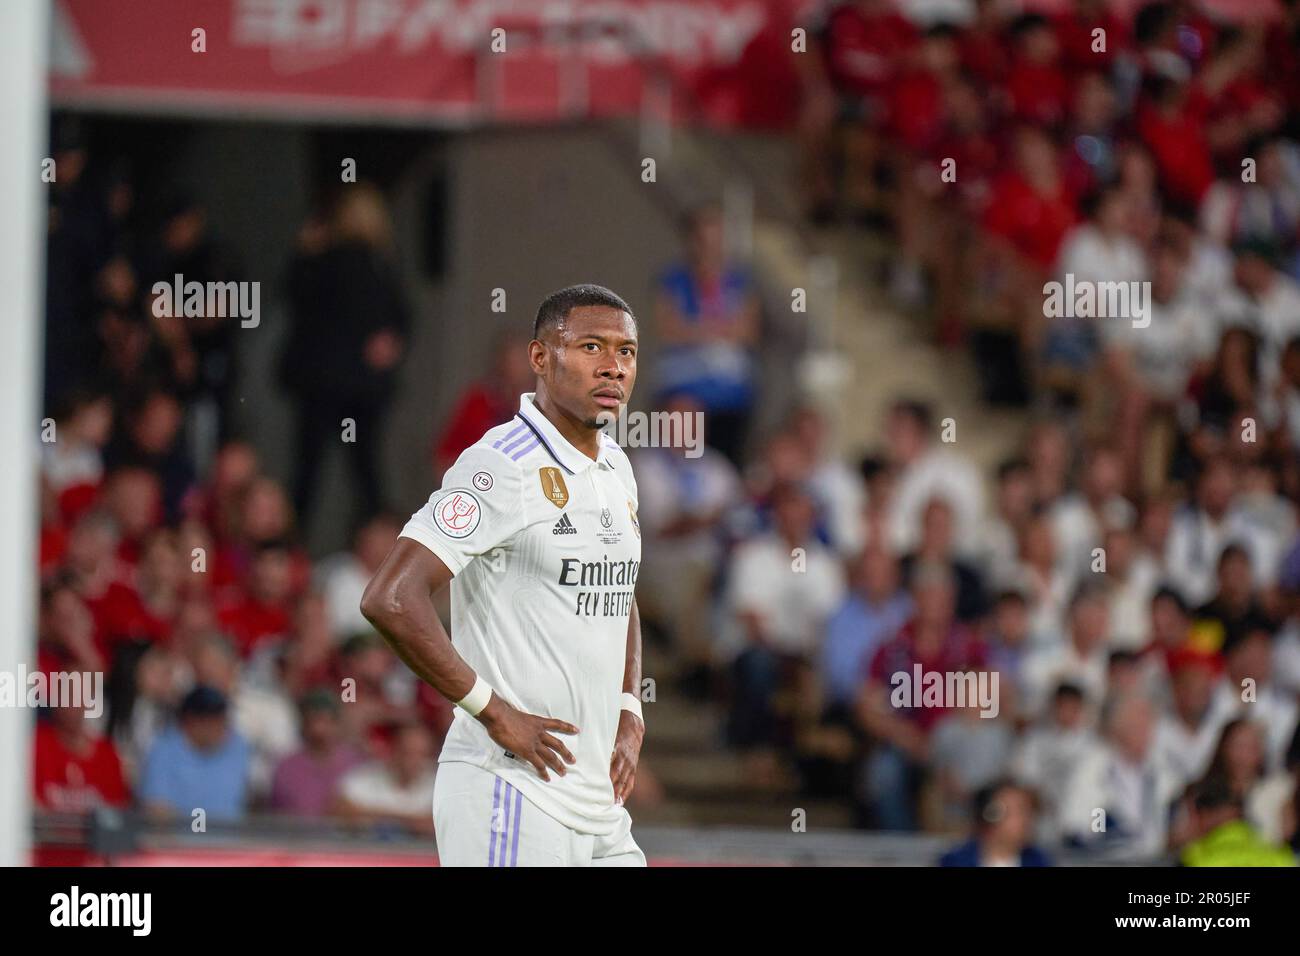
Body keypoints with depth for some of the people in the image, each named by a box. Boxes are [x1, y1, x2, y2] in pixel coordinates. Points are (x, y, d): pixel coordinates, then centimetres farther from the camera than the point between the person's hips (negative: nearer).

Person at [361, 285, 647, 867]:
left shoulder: (615, 470, 14)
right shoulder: (503, 468, -14)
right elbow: (390, 600, -23)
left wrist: (629, 716, 14)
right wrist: (494, 711, -18)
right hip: (509, 794, -9)